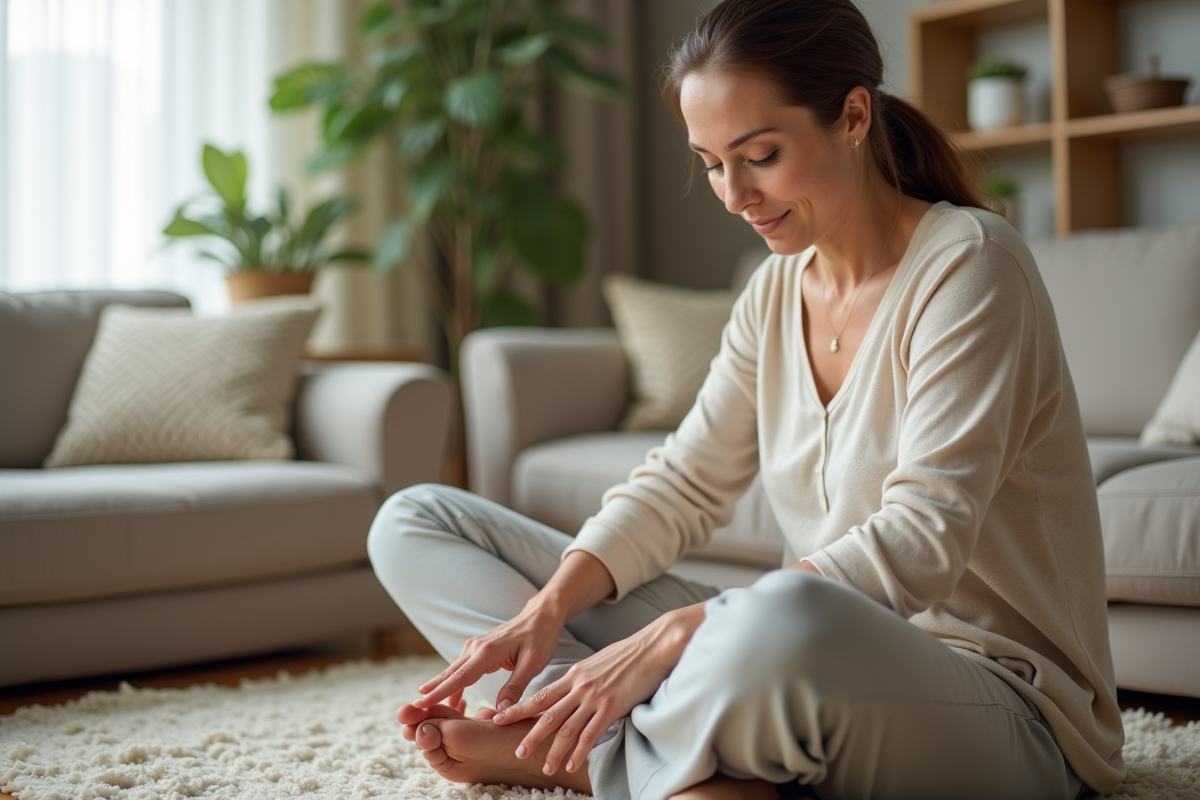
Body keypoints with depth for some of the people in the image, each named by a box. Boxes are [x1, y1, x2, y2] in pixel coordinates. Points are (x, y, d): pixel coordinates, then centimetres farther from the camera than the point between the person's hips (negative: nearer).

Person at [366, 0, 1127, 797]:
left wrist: (673, 634, -31)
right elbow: (685, 484, 8)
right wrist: (550, 606, -10)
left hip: (1006, 704, -6)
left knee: (789, 621, -47)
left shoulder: (968, 263, -14)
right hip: (820, 676, 7)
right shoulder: (778, 290, 8)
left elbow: (920, 543, -24)